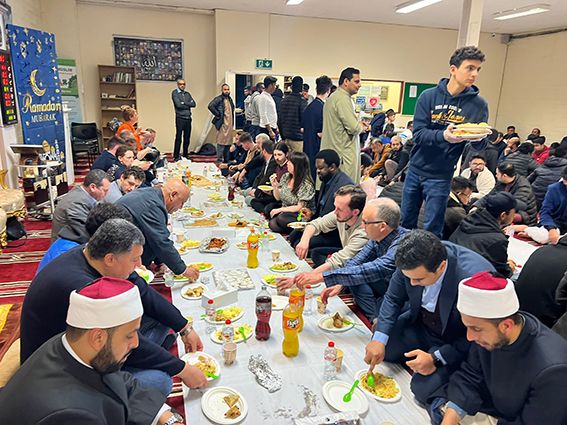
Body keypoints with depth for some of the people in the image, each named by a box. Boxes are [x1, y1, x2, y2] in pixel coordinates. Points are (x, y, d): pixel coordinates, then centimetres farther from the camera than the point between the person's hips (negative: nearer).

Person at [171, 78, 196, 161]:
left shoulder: (187, 94, 16)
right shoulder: (174, 93, 0)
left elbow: (194, 104, 4)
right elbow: (178, 104, -13)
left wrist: (184, 103, -7)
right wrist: (188, 105, -2)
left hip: (188, 118, 5)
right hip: (180, 118, -5)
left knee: (187, 138, 8)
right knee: (178, 138, -4)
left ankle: (185, 155, 18)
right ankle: (176, 157, 2)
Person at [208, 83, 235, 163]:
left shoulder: (230, 99, 16)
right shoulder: (218, 99, -8)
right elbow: (210, 106, -20)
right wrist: (217, 115, -15)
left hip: (230, 123, 8)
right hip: (222, 123, -8)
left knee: (228, 141, 10)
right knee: (221, 141, -7)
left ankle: (226, 159, 18)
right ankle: (219, 159, -2)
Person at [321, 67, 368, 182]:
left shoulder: (332, 97, 18)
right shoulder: (343, 99, -14)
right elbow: (353, 128, -20)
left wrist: (358, 125, 13)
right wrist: (362, 127, 1)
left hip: (331, 150, 10)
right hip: (343, 154, -10)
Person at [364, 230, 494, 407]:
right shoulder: (411, 262, -22)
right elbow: (393, 298, -5)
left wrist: (436, 358, -27)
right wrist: (379, 338, -16)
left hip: (456, 342, -4)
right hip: (421, 324, 5)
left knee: (423, 389, -18)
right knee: (378, 348, -4)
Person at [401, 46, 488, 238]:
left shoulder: (478, 104, -5)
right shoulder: (429, 96, -4)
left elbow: (480, 144, -4)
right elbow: (418, 134, -13)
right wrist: (443, 135, -31)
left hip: (441, 176, -1)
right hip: (415, 169, 2)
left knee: (431, 231, 3)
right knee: (405, 223, 14)